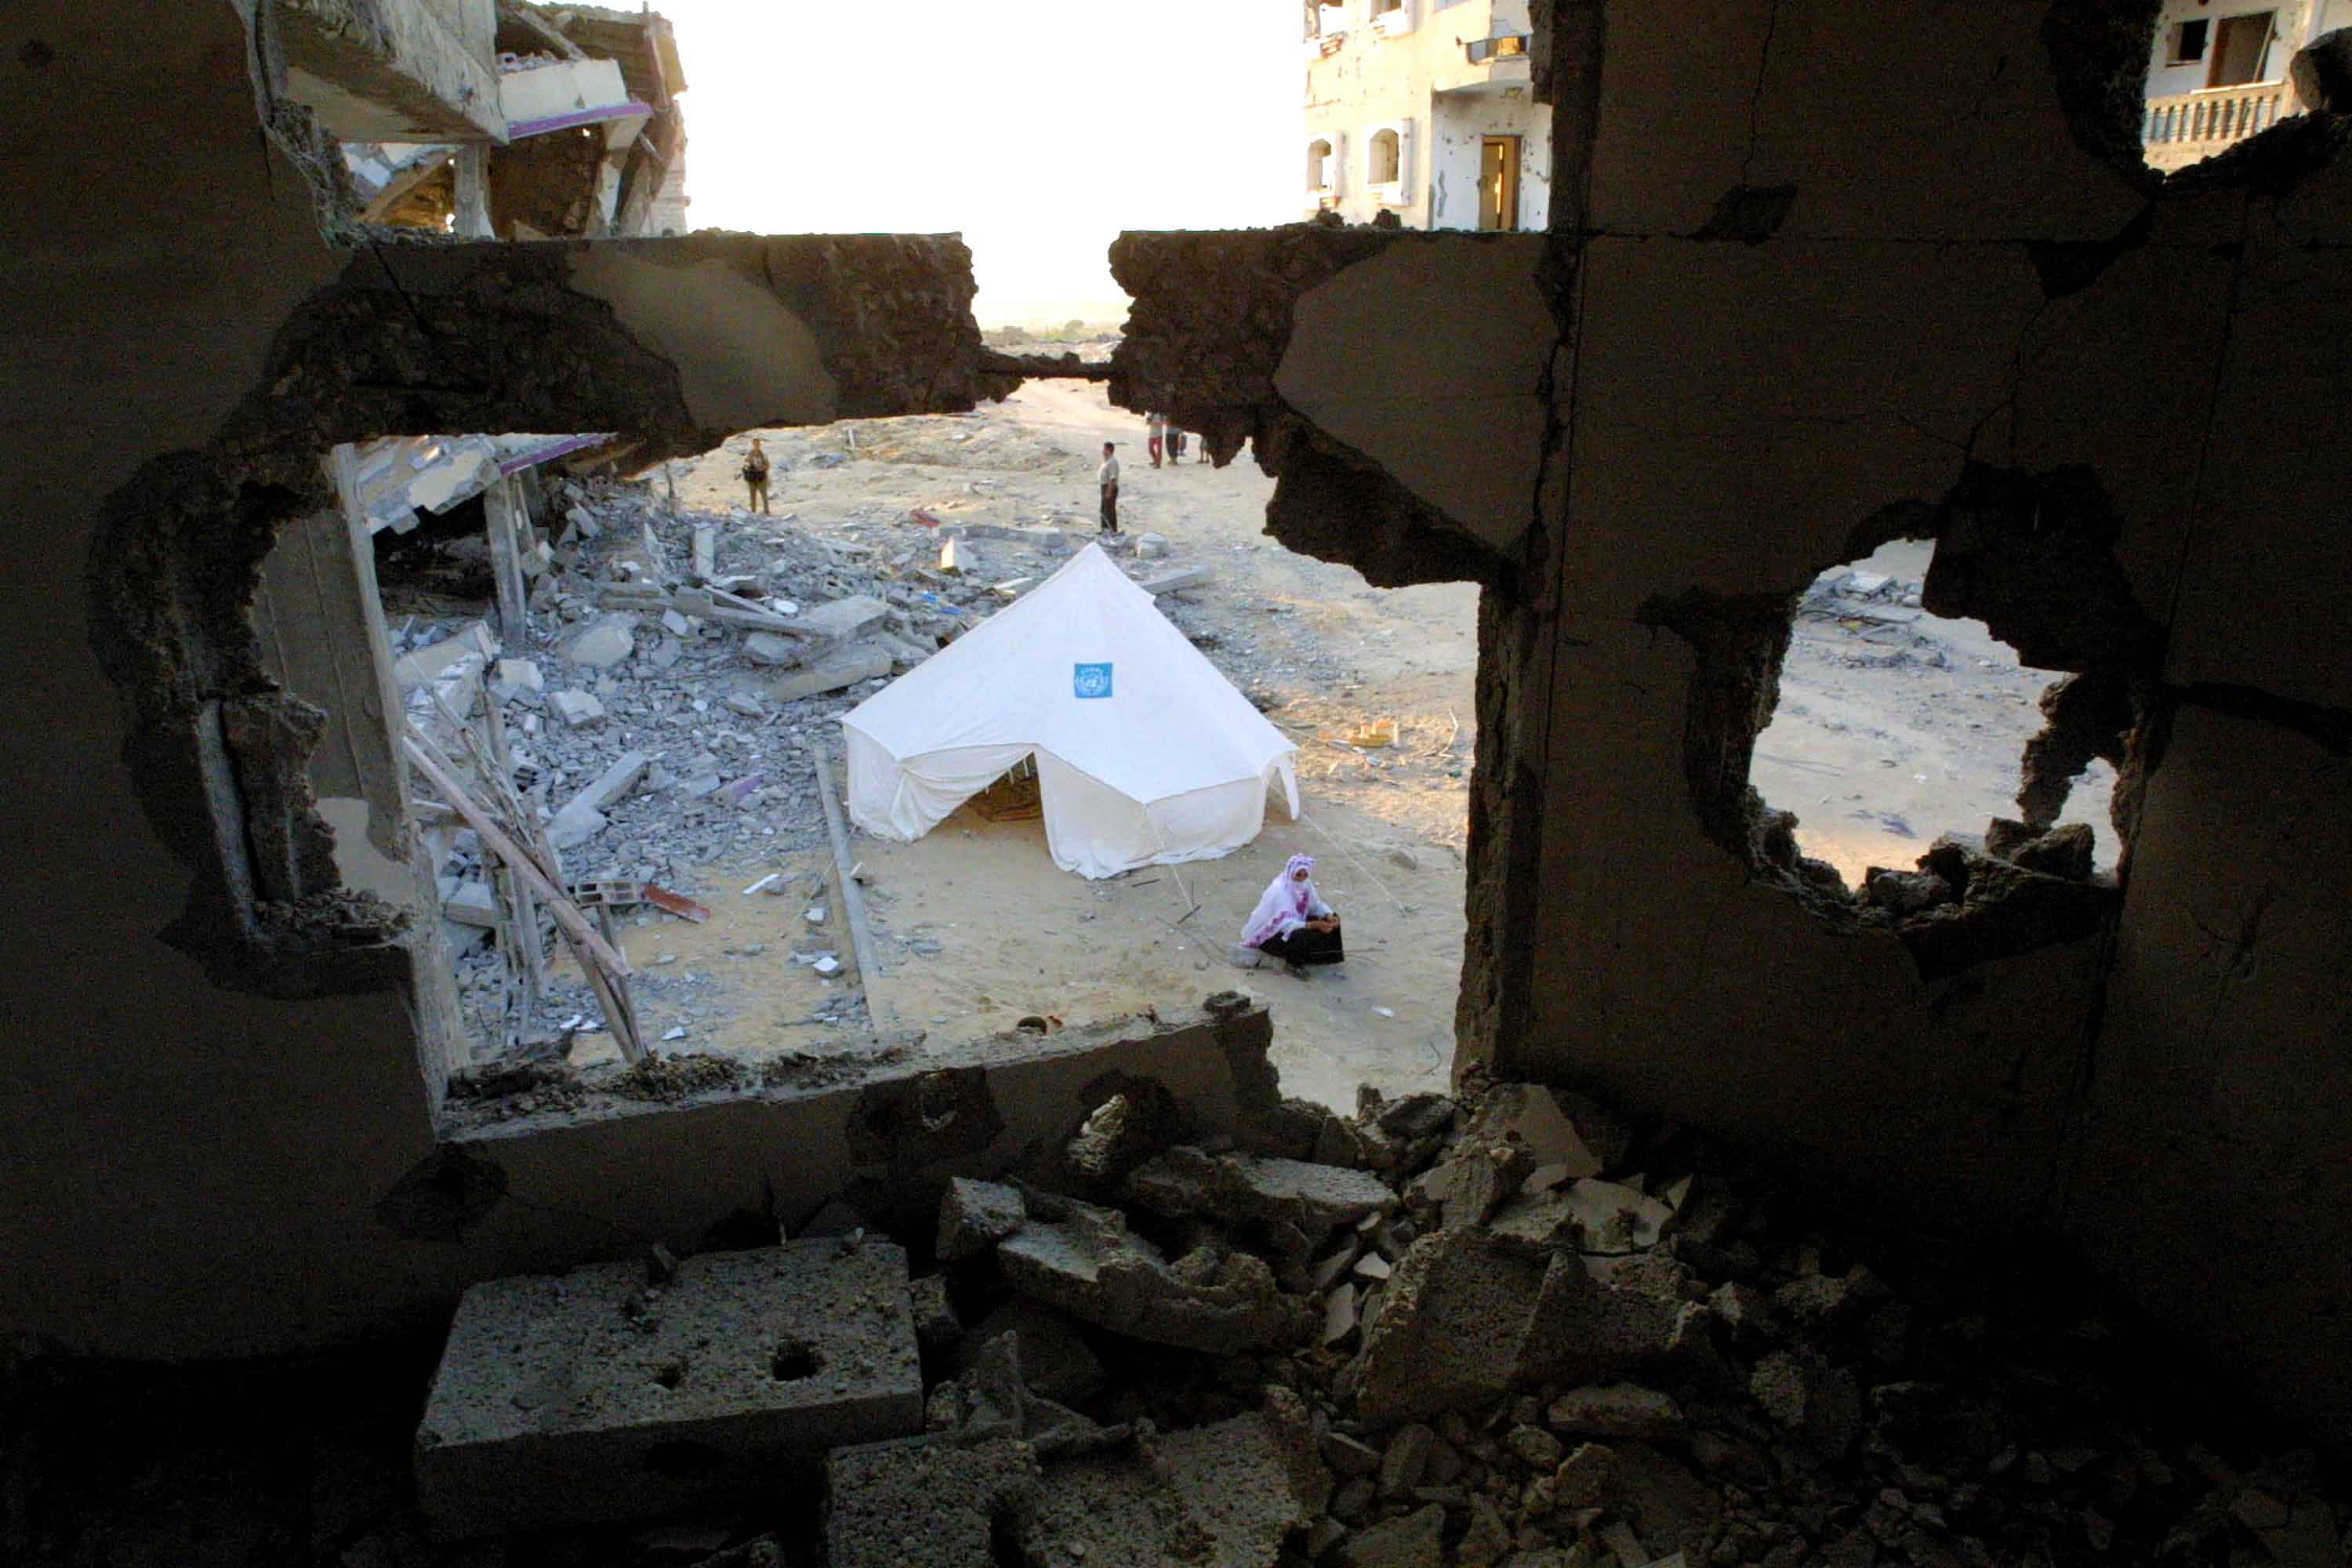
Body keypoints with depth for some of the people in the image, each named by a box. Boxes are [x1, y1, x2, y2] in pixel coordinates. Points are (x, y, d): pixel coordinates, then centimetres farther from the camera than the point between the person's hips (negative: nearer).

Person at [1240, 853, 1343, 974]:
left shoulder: (1305, 885, -8)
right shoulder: (1279, 890, -31)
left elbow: (1316, 905, 3)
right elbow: (1285, 924, -39)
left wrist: (1329, 915, -19)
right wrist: (1313, 925, -48)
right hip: (1269, 935, -8)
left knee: (1328, 922, -2)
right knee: (1301, 936, -36)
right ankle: (1295, 962, -9)